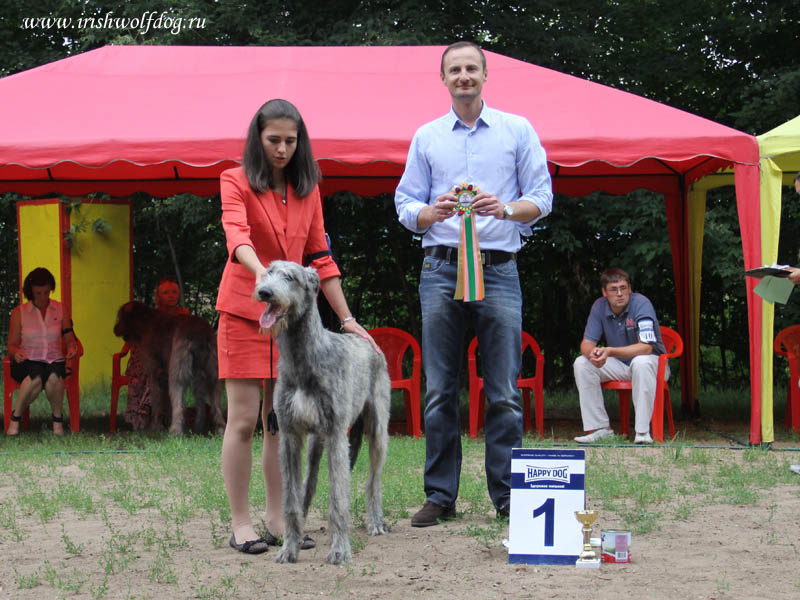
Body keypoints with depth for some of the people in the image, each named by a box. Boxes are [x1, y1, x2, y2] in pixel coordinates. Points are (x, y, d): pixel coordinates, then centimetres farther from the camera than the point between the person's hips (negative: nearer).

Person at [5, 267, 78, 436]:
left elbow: (70, 340, 13)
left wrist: (72, 348, -11)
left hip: (55, 360, 1)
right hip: (27, 362, -1)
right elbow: (11, 344, 6)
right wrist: (15, 352, -18)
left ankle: (57, 418, -13)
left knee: (54, 377, -38)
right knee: (36, 377, -39)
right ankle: (16, 417, -16)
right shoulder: (19, 312, 6)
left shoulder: (60, 310, 11)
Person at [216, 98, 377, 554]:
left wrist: (347, 319, 7)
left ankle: (278, 520, 12)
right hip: (244, 311, -5)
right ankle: (241, 524, 1)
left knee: (282, 420, 6)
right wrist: (261, 271, -44)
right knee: (243, 419, -5)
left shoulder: (307, 190, 10)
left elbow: (321, 258, 12)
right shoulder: (237, 182, -5)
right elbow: (236, 234, -24)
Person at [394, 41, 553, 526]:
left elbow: (542, 198, 6)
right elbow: (406, 205, 12)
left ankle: (508, 496, 4)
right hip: (441, 270, 2)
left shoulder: (517, 130, 9)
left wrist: (506, 208, -14)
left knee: (504, 391, -3)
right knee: (439, 390, 1)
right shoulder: (426, 137, 13)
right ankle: (440, 496, 8)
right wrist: (434, 212, -10)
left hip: (499, 268, -1)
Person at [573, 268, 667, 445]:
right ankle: (600, 428, -13)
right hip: (619, 366, 5)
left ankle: (643, 432, -33)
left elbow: (646, 347, -29)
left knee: (641, 362, -38)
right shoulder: (599, 306, -5)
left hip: (653, 363, -5)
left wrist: (610, 351, -40)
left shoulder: (641, 304, -21)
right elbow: (586, 343, -6)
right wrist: (593, 352, -32)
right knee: (581, 363, -16)